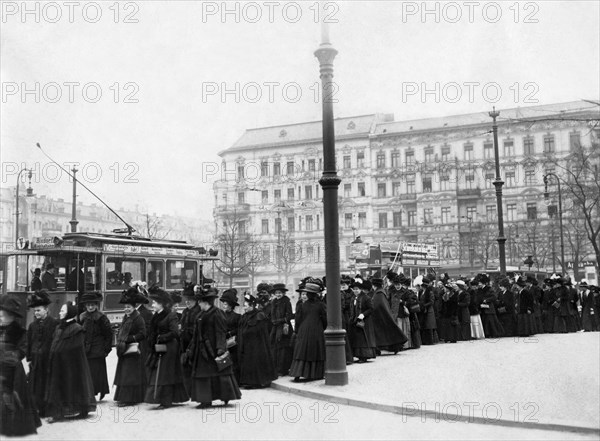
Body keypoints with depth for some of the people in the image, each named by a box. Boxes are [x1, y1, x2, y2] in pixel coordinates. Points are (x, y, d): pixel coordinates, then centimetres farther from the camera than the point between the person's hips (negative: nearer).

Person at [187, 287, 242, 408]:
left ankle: (226, 396, 11)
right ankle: (206, 400, 12)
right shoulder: (201, 315, 13)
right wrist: (191, 348, 18)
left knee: (218, 371, -1)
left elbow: (221, 332, -17)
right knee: (203, 373, 7)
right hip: (202, 349, 8)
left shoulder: (217, 313, -12)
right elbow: (197, 333, 18)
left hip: (212, 348, -8)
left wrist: (220, 348, -24)